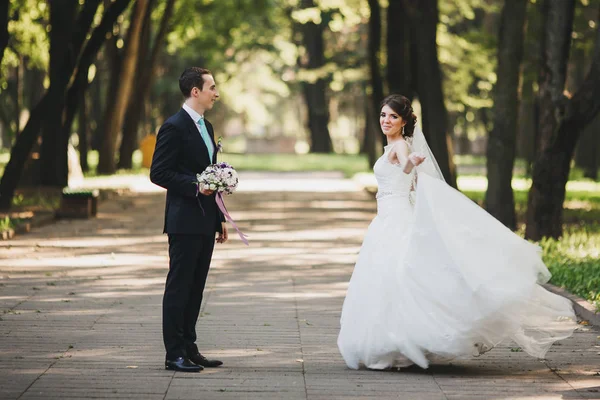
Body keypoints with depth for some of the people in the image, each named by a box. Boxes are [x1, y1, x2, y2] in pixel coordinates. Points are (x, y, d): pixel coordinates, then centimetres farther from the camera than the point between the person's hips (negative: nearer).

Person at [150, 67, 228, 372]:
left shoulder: (206, 127, 17)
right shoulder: (174, 127, -11)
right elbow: (158, 173, -15)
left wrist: (219, 219, 20)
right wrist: (195, 186, -23)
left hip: (205, 223, 9)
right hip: (184, 222, -9)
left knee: (195, 288, 11)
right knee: (179, 287, -4)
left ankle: (188, 348, 18)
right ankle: (174, 354, -1)